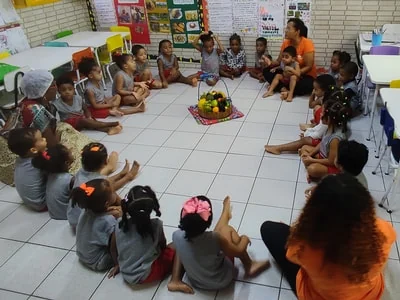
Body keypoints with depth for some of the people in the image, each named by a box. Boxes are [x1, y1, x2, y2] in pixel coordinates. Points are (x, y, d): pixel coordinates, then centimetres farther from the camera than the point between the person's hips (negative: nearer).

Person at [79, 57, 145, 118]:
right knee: (118, 110, -17)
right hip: (95, 110, -9)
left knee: (117, 96, 4)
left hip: (103, 103, 9)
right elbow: (95, 106, -24)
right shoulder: (89, 89, -28)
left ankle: (114, 109, -23)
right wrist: (111, 104, -21)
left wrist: (107, 101, -11)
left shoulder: (99, 82, -4)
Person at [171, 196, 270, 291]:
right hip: (220, 282, -4)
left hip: (195, 281, 4)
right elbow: (238, 251, -16)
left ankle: (225, 212, 45)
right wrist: (245, 239, 5)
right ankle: (249, 266, 23)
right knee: (228, 230, 5)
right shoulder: (214, 238, -34)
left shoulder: (176, 235, -23)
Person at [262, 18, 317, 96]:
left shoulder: (307, 43, -18)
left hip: (306, 75, -5)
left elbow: (308, 67, -18)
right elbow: (279, 61, 0)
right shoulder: (286, 43, -2)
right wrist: (271, 63, -22)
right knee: (266, 71, -12)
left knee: (307, 85, -40)